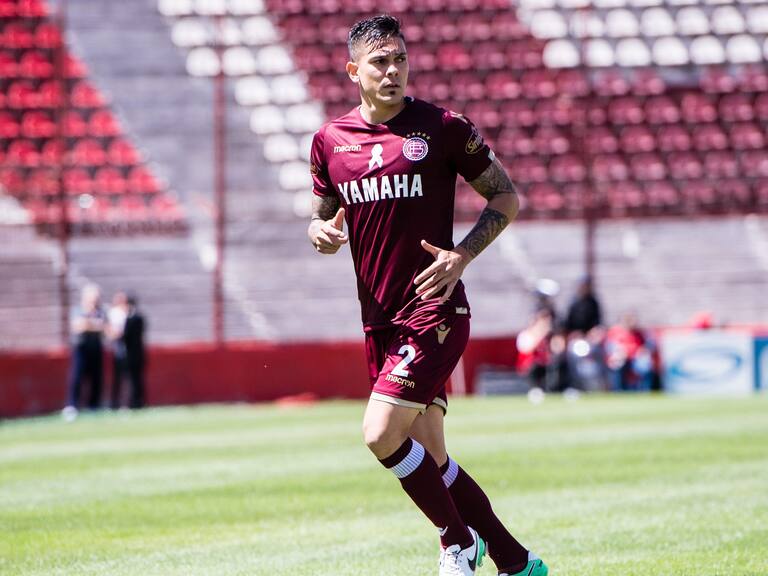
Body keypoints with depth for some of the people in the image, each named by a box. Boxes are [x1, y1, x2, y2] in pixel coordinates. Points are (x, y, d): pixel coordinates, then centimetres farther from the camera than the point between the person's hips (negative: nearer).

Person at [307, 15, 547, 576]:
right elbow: (324, 215, 20)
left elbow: (507, 198, 1)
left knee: (382, 434, -18)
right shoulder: (331, 140, 7)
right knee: (430, 458, 6)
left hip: (435, 311, -6)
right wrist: (322, 231, -5)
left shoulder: (442, 127, -5)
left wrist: (460, 257, -12)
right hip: (379, 320, 6)